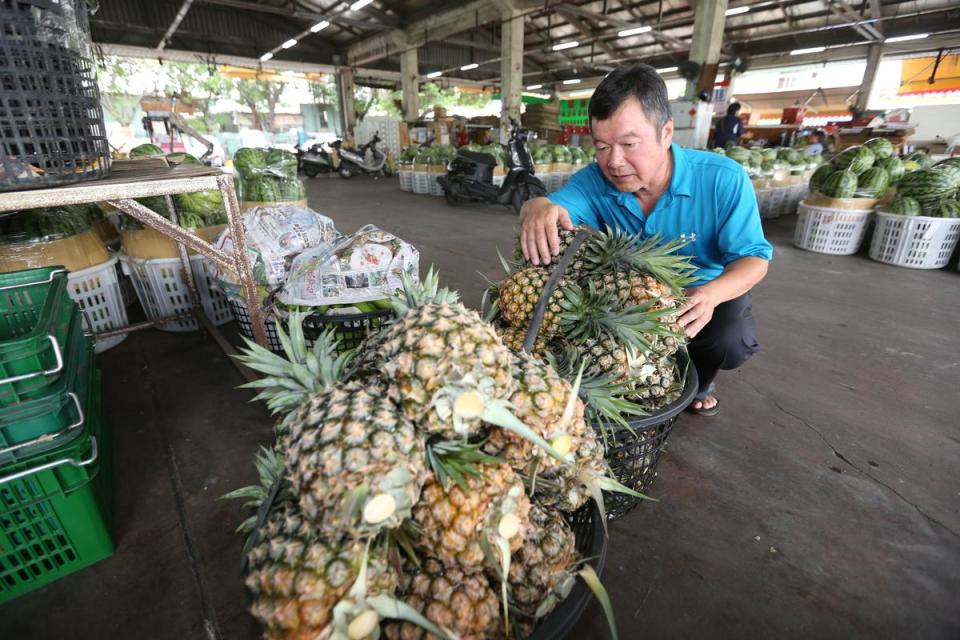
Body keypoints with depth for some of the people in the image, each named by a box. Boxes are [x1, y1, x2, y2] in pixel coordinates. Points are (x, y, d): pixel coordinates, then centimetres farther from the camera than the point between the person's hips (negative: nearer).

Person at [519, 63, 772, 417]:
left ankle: (696, 379, 8)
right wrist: (538, 207, -59)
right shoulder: (595, 180, -17)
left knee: (731, 341, -32)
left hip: (703, 292, -1)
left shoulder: (723, 179, -23)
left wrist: (711, 294, -42)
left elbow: (753, 257, -19)